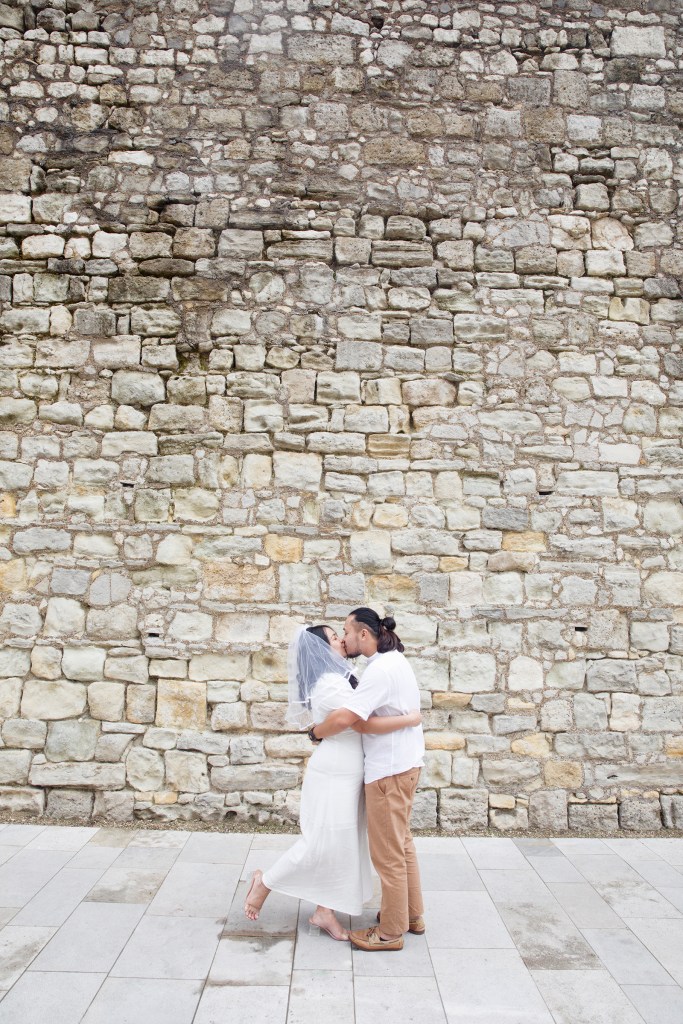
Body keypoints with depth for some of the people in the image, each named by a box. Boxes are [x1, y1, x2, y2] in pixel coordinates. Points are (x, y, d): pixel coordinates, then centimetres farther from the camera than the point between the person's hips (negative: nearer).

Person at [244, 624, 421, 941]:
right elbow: (365, 724, -25)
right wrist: (410, 719, -20)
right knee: (322, 844, -2)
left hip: (344, 775, 10)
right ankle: (265, 881, 15)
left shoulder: (336, 678, 10)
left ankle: (324, 912, 21)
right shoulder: (331, 685, -22)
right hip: (333, 776, -10)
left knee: (339, 844, 12)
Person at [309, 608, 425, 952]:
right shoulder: (396, 660, 9)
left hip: (389, 769, -10)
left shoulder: (380, 670, -23)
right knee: (402, 843, 22)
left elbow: (344, 718, -31)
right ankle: (411, 914, 34)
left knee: (388, 853, 3)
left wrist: (318, 731, -11)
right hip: (405, 762, 10)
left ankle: (390, 932, 15)